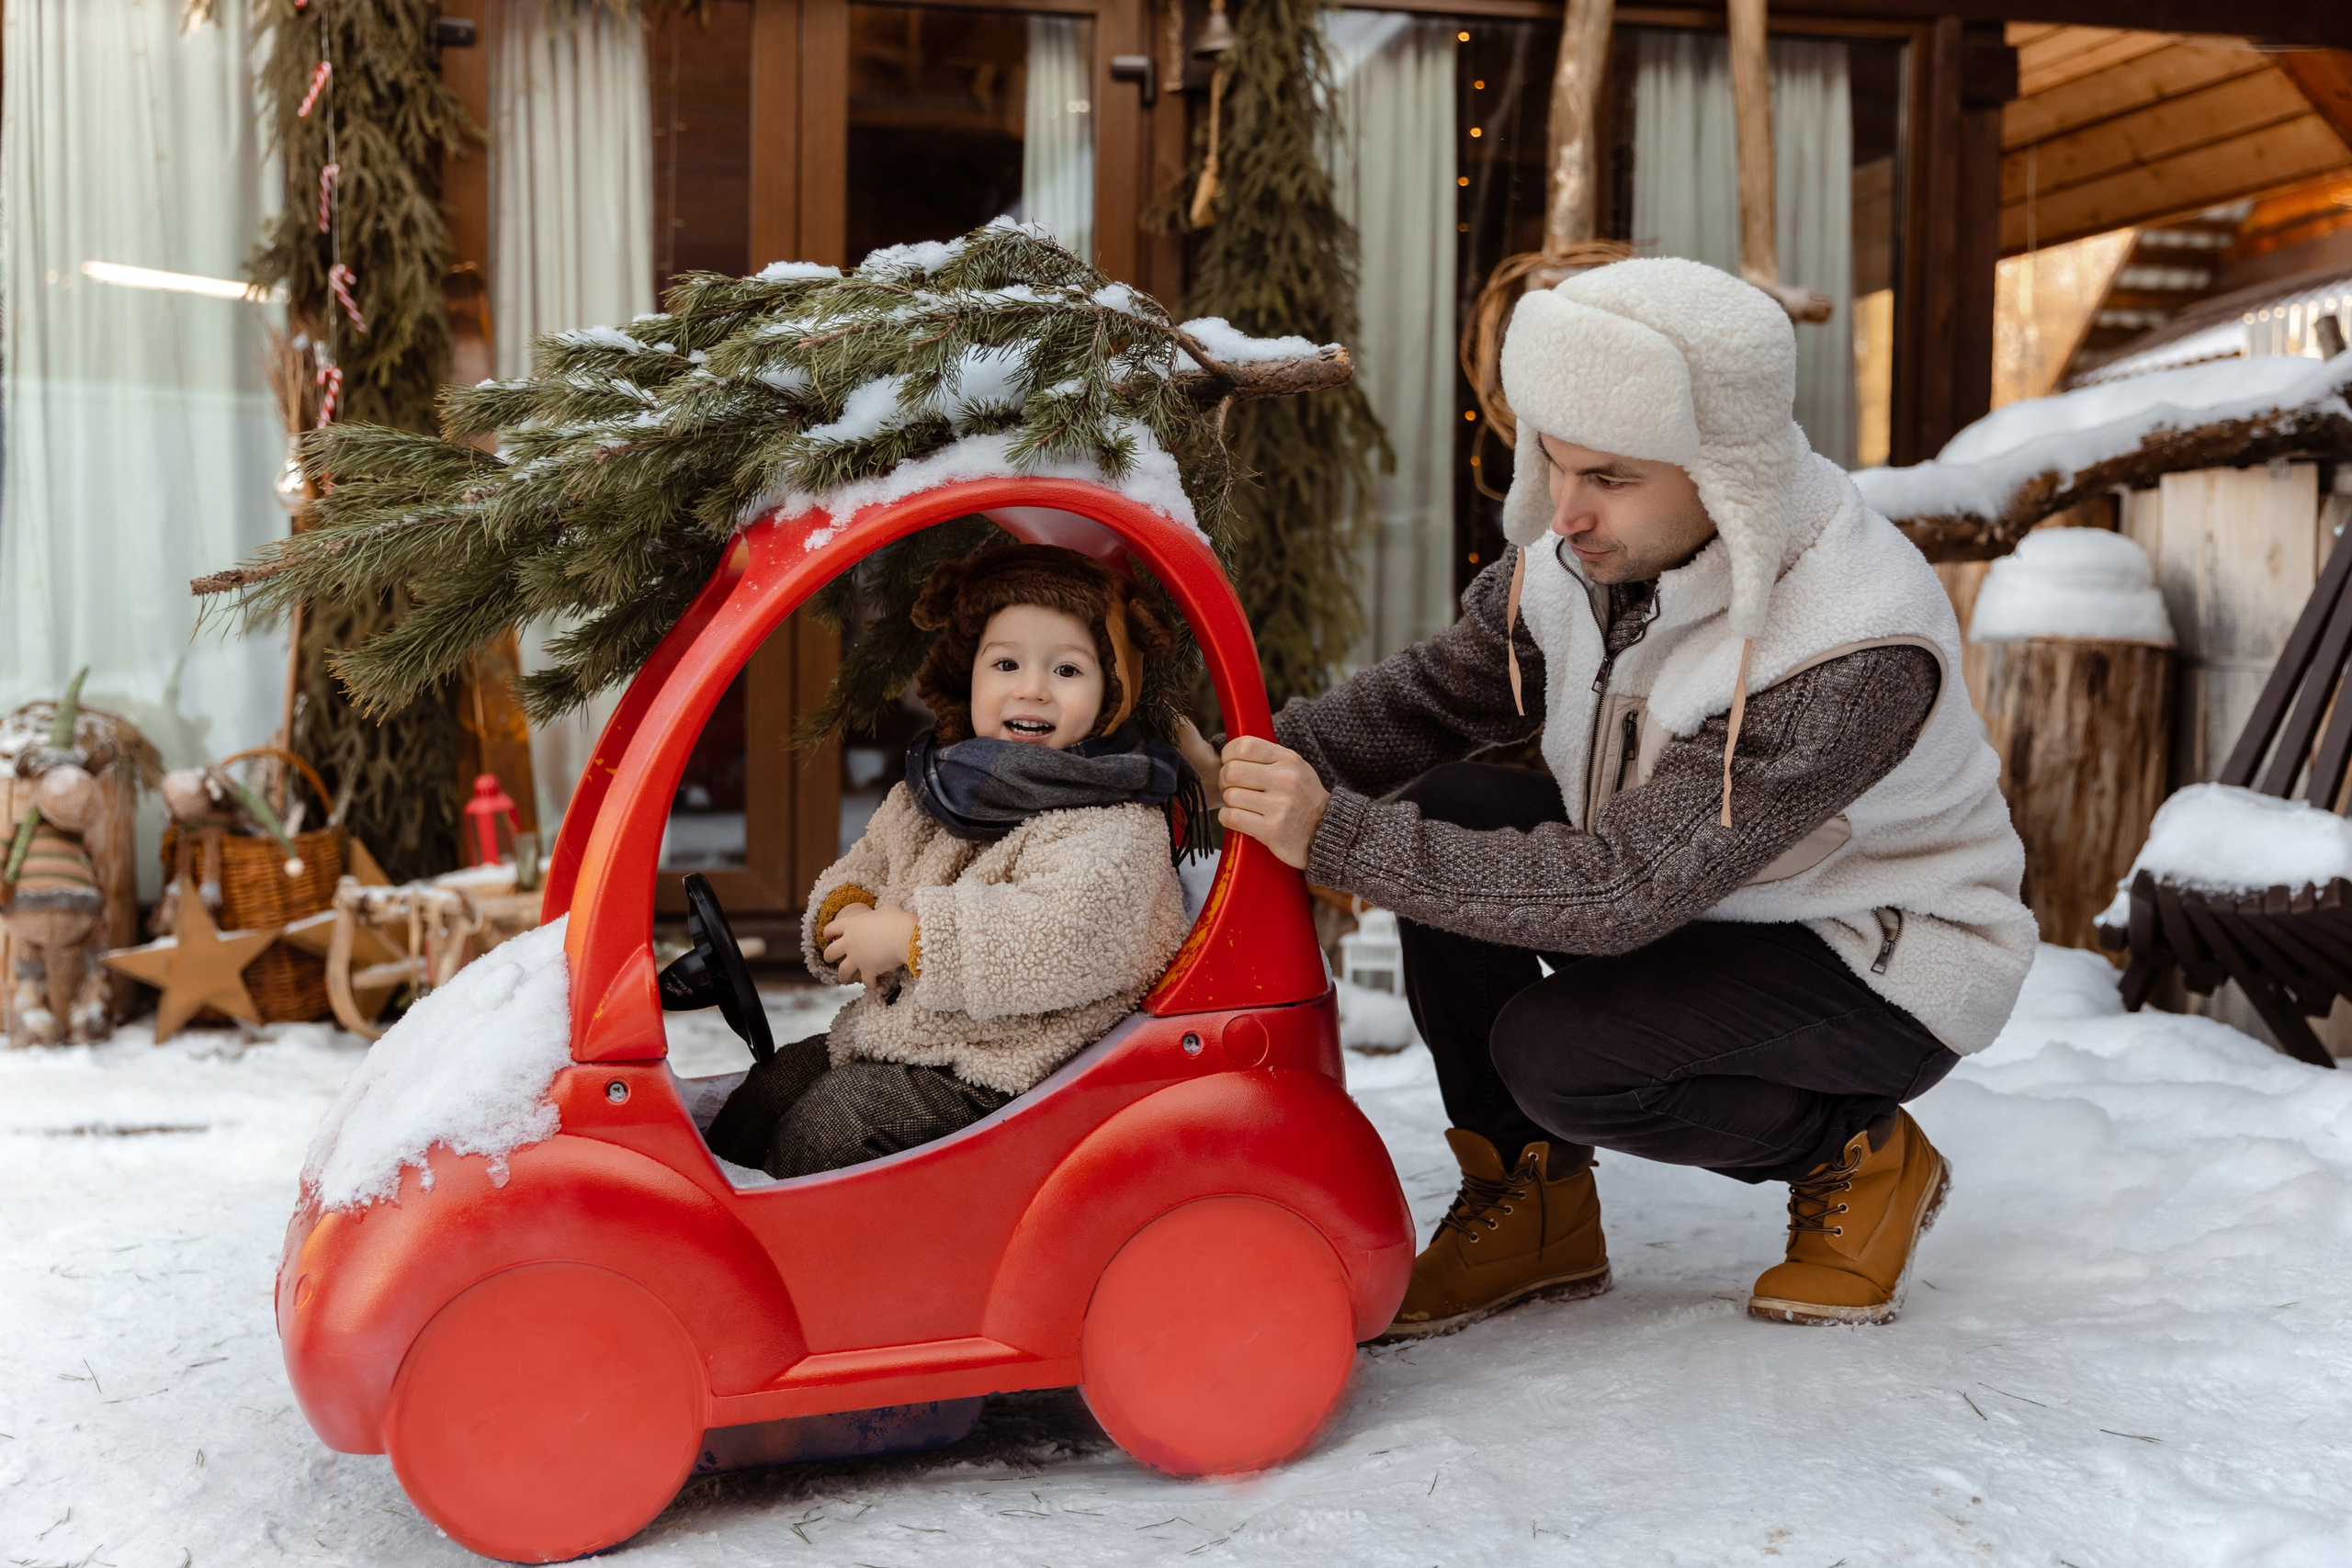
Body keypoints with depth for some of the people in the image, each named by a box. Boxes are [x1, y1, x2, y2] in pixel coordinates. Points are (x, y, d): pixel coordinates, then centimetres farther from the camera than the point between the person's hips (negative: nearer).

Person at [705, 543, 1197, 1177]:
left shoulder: (1116, 826, -18)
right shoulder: (928, 794, 8)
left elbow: (1069, 941, -34)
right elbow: (866, 867, 22)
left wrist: (911, 934, -26)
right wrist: (844, 914, -5)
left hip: (1003, 1070, -8)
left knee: (824, 1123, -15)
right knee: (776, 1081, 9)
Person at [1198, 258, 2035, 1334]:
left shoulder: (1859, 654, -35)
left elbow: (1622, 892, -37)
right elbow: (1436, 692, -3)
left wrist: (1337, 839, -42)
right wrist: (1278, 759, -24)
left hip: (1879, 972, -7)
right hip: (1688, 890, 7)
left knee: (1557, 1052, -29)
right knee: (1442, 812, -14)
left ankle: (1857, 1155, 1)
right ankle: (1531, 1204, 0)